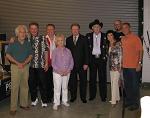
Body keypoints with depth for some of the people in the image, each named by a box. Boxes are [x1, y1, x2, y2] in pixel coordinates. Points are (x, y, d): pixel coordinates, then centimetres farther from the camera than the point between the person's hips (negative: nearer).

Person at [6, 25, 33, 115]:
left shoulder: (28, 43, 8)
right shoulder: (13, 43, -2)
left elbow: (30, 55, 7)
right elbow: (7, 55, -3)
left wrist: (24, 63, -9)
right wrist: (17, 63, -12)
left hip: (25, 66, 4)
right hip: (15, 66, -3)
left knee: (25, 86, 10)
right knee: (15, 87, -5)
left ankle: (24, 104, 23)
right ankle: (13, 108, 0)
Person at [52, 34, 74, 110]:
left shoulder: (68, 51, 2)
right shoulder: (55, 51, -4)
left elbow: (71, 62, 3)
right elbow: (53, 63, -6)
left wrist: (68, 70, -9)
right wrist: (59, 71, -15)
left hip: (66, 73, 3)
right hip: (57, 73, -3)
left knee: (65, 87, 15)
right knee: (57, 88, 0)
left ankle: (64, 101, 30)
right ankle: (56, 103, 10)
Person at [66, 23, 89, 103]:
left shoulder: (84, 39, 0)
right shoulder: (68, 39, 8)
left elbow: (86, 52, -2)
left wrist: (86, 63, -9)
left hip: (81, 64, -2)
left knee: (83, 81, 5)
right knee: (72, 81, 7)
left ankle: (83, 97, 18)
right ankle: (73, 96, 22)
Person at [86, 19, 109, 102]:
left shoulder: (105, 36, 3)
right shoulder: (88, 36, 5)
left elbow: (107, 48, 5)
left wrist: (105, 56, -3)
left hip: (101, 58, -1)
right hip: (92, 58, 1)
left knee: (102, 78, 3)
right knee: (92, 78, 7)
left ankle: (103, 96, 12)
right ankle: (92, 95, 18)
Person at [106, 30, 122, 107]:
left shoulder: (118, 44, -9)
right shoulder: (109, 44, 11)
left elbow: (120, 55, -10)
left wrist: (120, 66, -14)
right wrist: (110, 65, 11)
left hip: (117, 65, -7)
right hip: (111, 66, 7)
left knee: (115, 83, -8)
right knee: (113, 83, 11)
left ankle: (114, 101, -4)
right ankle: (117, 98, 23)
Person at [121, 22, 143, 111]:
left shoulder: (135, 38, -8)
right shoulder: (123, 39, 11)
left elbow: (140, 51, -10)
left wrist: (139, 63, -17)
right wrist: (121, 63, 13)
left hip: (134, 66, -6)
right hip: (125, 66, 6)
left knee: (135, 85, 2)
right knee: (127, 85, 14)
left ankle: (136, 103, 13)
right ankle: (128, 101, 28)